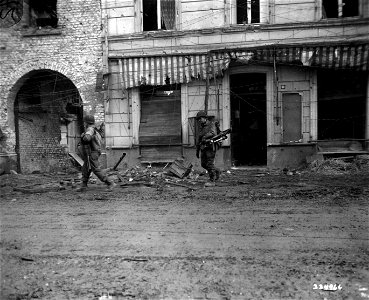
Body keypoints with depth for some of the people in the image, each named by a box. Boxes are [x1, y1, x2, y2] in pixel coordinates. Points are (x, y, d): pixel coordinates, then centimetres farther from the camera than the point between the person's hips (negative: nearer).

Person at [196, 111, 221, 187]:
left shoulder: (211, 124, -4)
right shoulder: (201, 127, 18)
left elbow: (213, 133, -24)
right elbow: (199, 140, 22)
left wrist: (205, 137, -36)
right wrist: (197, 150, 21)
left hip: (210, 147, -8)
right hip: (203, 148, 8)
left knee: (209, 164, -9)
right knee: (203, 164, 8)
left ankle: (212, 181, -1)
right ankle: (216, 171, 30)